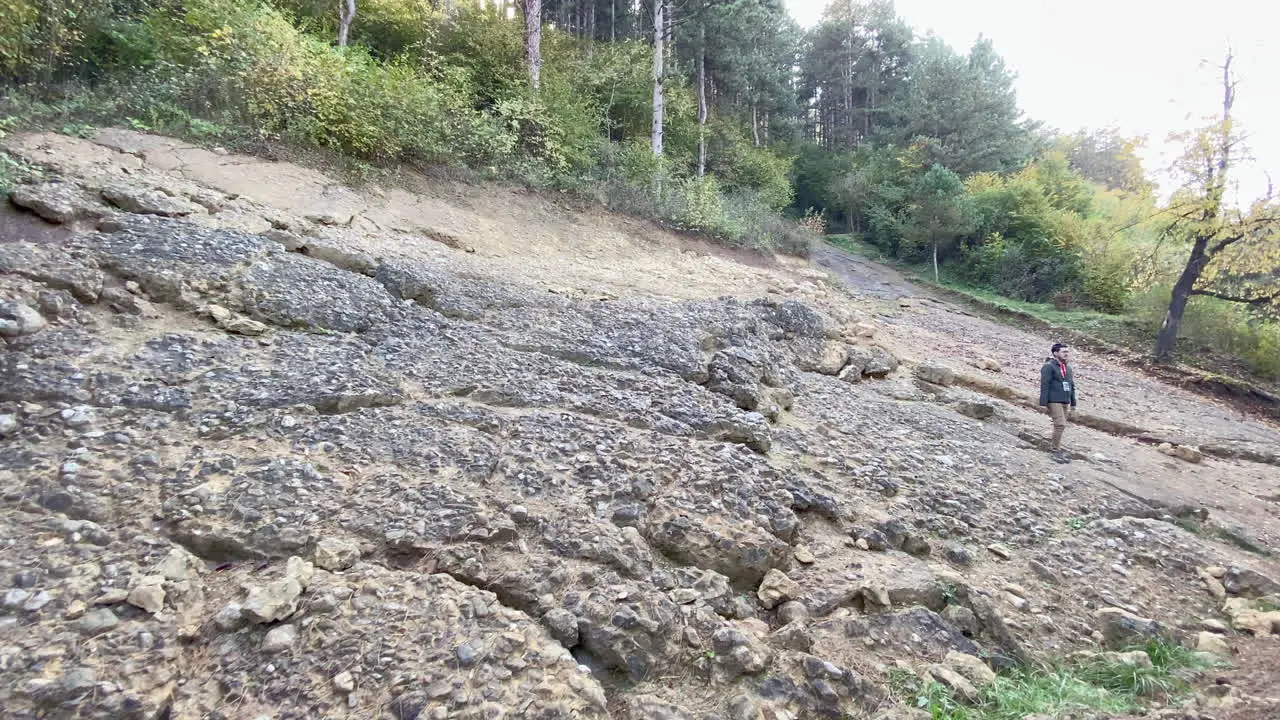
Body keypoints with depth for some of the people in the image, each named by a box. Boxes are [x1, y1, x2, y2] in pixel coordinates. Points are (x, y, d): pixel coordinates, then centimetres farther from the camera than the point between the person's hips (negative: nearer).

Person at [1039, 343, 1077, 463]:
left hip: (1065, 402, 8)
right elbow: (1044, 386, -12)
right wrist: (1043, 403, -17)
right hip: (1054, 401, -8)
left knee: (1060, 426, 10)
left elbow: (1071, 386, 22)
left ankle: (1054, 449, 19)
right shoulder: (1049, 367, -7)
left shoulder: (1068, 368, 17)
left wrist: (1073, 403, 20)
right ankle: (1055, 451, -5)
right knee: (1060, 425, -13)